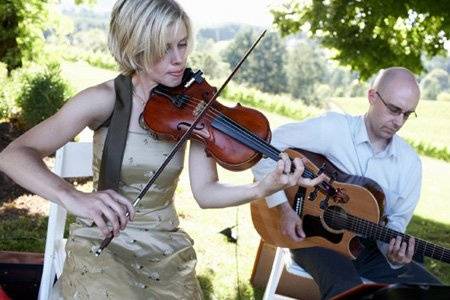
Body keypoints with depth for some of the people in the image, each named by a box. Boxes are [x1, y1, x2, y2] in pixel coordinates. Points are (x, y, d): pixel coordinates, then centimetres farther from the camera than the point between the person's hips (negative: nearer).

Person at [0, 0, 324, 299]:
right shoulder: (105, 100, -14)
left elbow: (205, 191, -10)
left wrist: (264, 188, -28)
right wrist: (71, 196, -38)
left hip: (166, 247, 4)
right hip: (102, 243, -3)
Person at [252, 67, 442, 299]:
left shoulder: (410, 163, 0)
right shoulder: (331, 129, -14)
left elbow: (397, 219, 7)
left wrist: (393, 251, -16)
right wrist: (283, 208, -19)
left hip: (368, 245, 5)